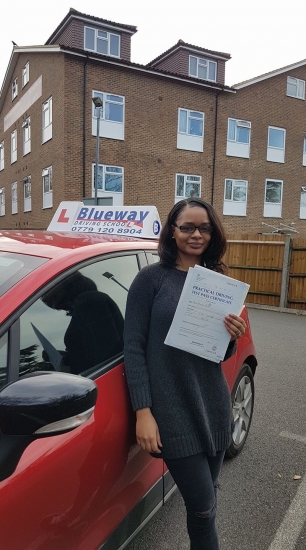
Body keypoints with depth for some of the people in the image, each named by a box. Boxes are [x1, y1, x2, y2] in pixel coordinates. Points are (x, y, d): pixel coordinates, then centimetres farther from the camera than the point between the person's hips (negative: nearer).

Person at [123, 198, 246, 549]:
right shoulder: (151, 278, -8)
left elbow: (221, 355, 12)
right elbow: (133, 347, -10)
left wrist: (232, 338, -10)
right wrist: (143, 412, -14)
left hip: (213, 405, 5)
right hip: (171, 409, -5)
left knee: (204, 500, 19)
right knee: (203, 506, 1)